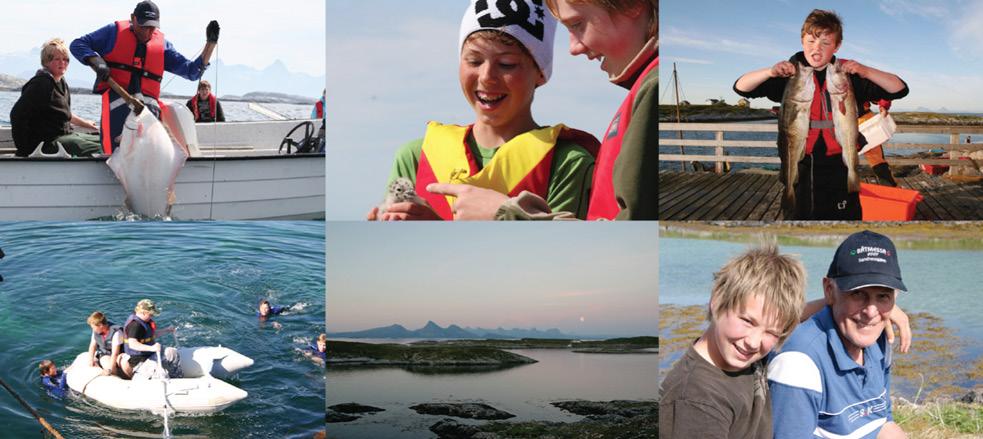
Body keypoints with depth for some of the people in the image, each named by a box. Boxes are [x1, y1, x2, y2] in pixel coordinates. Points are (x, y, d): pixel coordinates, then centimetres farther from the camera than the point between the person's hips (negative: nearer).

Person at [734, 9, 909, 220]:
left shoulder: (849, 76, 1)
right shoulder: (790, 75, 2)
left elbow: (899, 90, -2)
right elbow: (741, 87, -2)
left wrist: (867, 72, -20)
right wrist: (769, 72, -22)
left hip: (838, 169, -1)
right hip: (799, 169, 1)